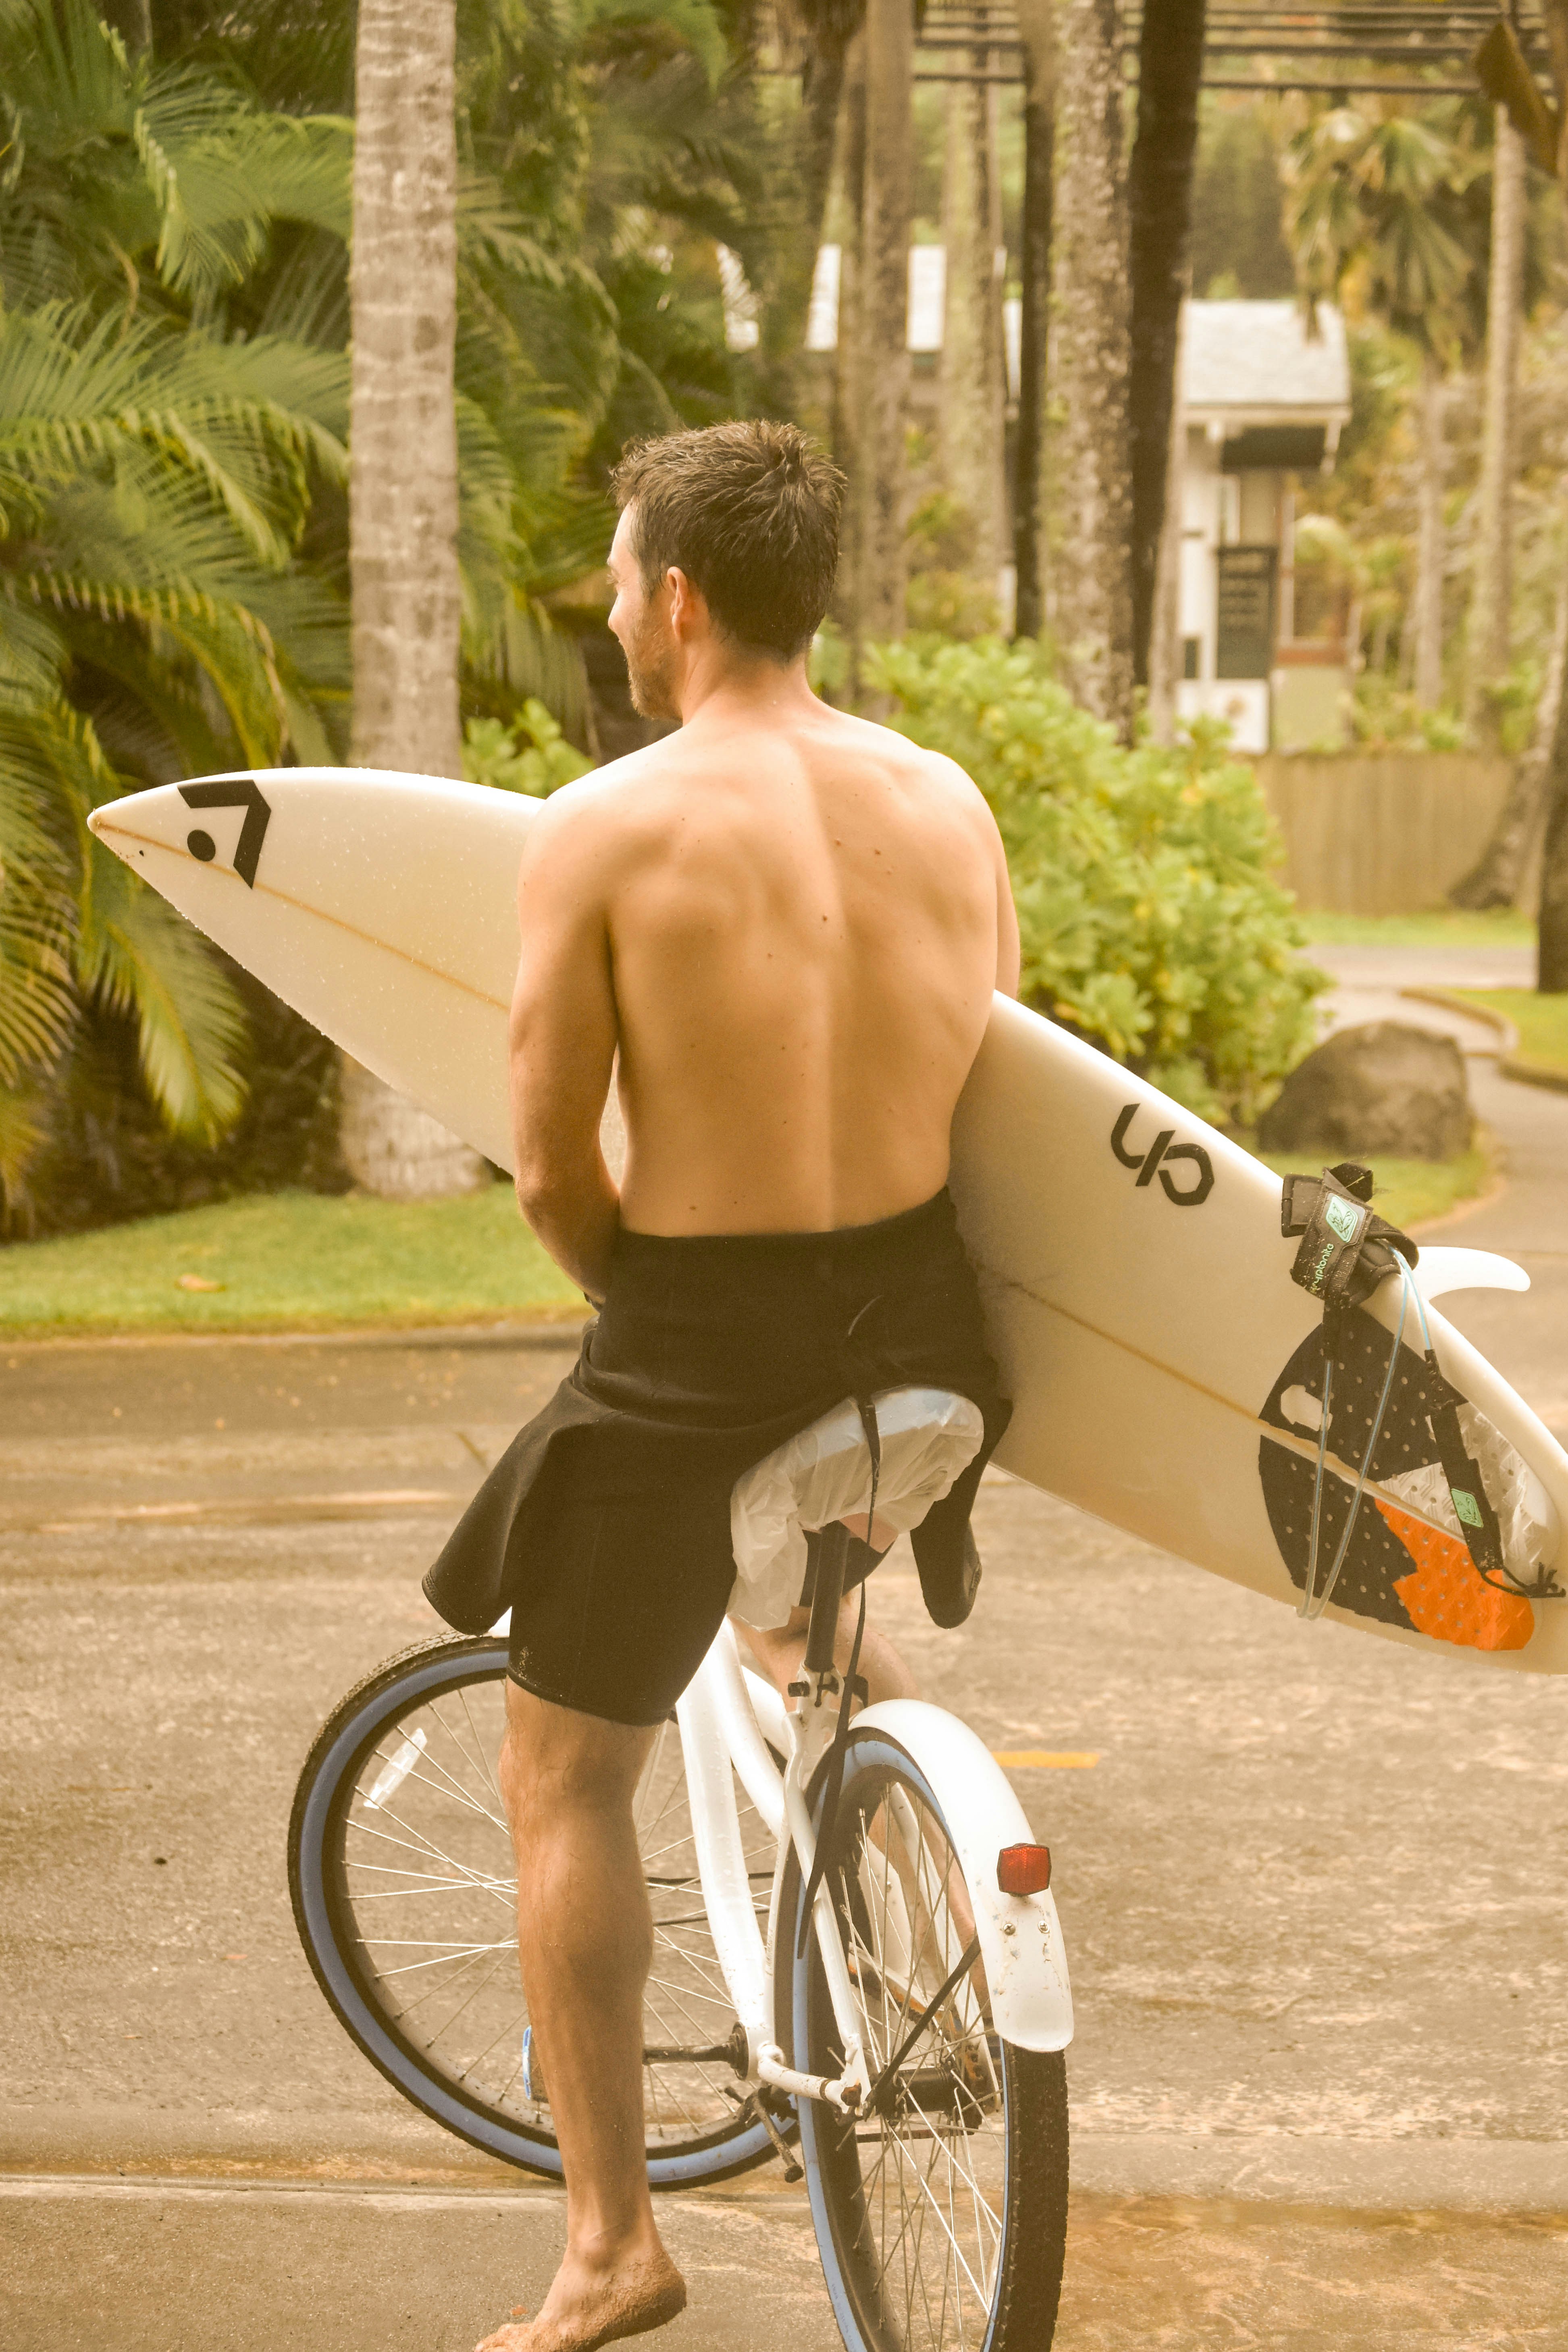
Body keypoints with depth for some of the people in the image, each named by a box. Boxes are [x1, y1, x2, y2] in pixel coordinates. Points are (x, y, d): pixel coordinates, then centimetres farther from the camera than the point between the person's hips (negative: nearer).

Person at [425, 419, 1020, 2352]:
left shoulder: (602, 830, -14)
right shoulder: (946, 803, 0)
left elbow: (550, 1173, -10)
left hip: (694, 1343, -5)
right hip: (916, 1325, 5)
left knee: (563, 1775, 11)